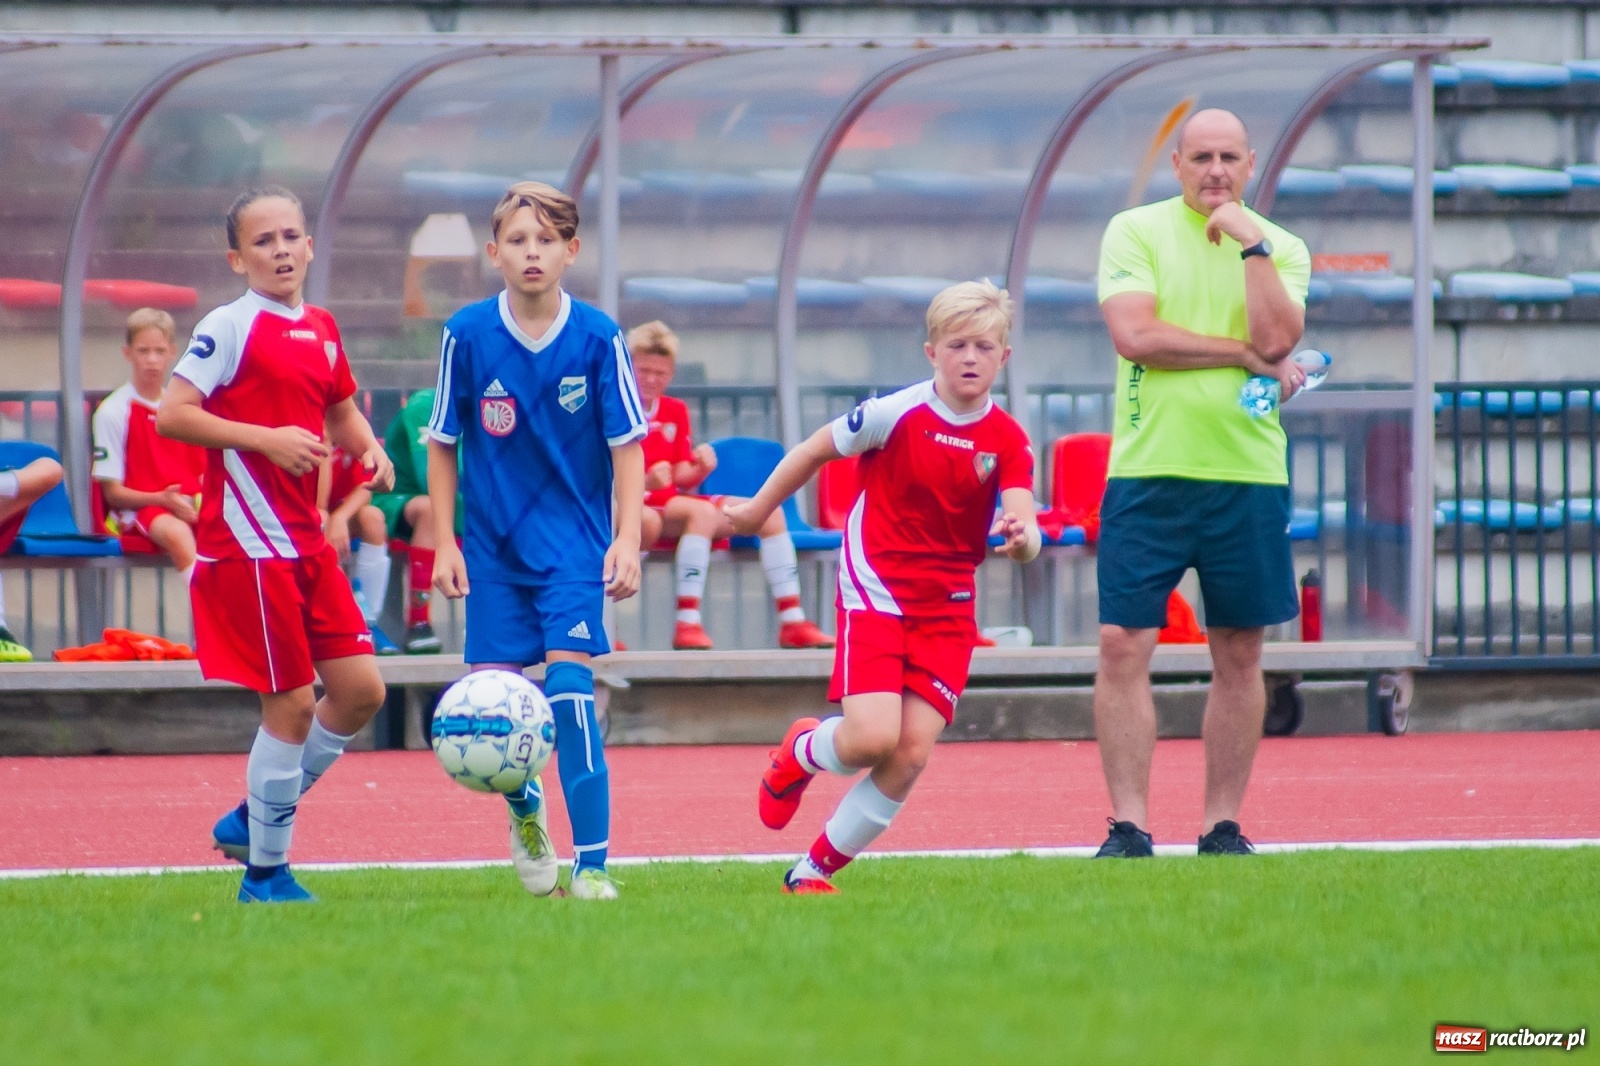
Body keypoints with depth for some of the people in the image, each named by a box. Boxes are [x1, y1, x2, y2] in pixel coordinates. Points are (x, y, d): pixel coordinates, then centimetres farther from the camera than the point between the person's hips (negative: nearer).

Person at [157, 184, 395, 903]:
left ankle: (253, 819, 20)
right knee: (293, 703, -6)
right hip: (249, 541, -8)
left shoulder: (321, 331, 12)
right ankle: (266, 872, 7)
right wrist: (266, 438, -23)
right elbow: (172, 415, -17)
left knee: (360, 688, 6)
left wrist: (367, 447, 5)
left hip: (306, 541, 8)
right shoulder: (231, 328, -10)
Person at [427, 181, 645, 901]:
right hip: (493, 545, 2)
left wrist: (626, 539, -12)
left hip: (575, 545, -2)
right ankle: (526, 810, 32)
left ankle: (592, 863, -11)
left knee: (568, 684, -15)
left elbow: (627, 445, -3)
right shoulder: (467, 336, -6)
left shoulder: (598, 339, -7)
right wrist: (444, 540, 0)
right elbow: (442, 443, 4)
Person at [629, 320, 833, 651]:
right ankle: (687, 624, -43)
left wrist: (700, 469, -10)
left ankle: (792, 622, -6)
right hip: (633, 509, -8)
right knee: (704, 511, -36)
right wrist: (645, 481, -29)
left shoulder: (676, 412, 16)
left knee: (769, 512, -2)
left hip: (673, 503, 8)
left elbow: (682, 480, 13)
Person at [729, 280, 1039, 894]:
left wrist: (1022, 536, -41)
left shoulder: (1008, 444, -4)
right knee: (872, 739, -19)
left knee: (911, 754, -5)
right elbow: (815, 452, 3)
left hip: (947, 610, 3)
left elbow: (1022, 521, -17)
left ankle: (817, 868, 12)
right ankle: (800, 753, 18)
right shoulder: (897, 414, -11)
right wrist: (759, 509, 13)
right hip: (875, 592, -3)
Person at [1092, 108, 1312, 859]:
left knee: (1239, 656, 5)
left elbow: (1276, 338, -9)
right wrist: (1247, 355, -8)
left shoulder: (1282, 249, 8)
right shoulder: (1135, 232, 4)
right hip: (1148, 472, -2)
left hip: (1247, 474, 2)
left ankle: (1223, 826, 12)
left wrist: (1253, 244, -10)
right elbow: (1134, 334, -11)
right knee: (1123, 646, -7)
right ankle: (1128, 827, -4)